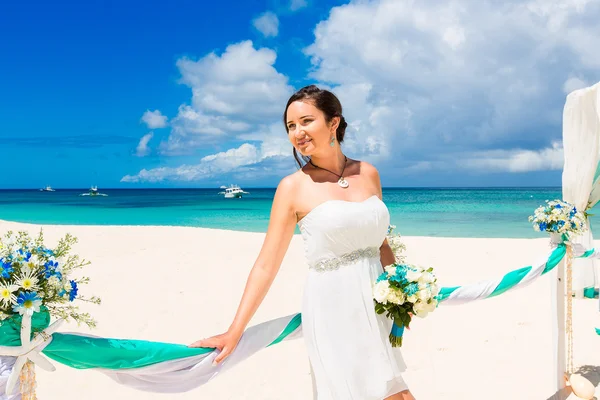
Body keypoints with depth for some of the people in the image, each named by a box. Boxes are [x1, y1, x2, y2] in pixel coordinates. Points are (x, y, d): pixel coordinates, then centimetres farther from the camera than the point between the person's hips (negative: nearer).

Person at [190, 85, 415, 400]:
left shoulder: (368, 173, 4)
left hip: (376, 306, 5)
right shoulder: (293, 187, -7)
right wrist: (234, 331, -11)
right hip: (332, 308, -4)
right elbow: (266, 265, -8)